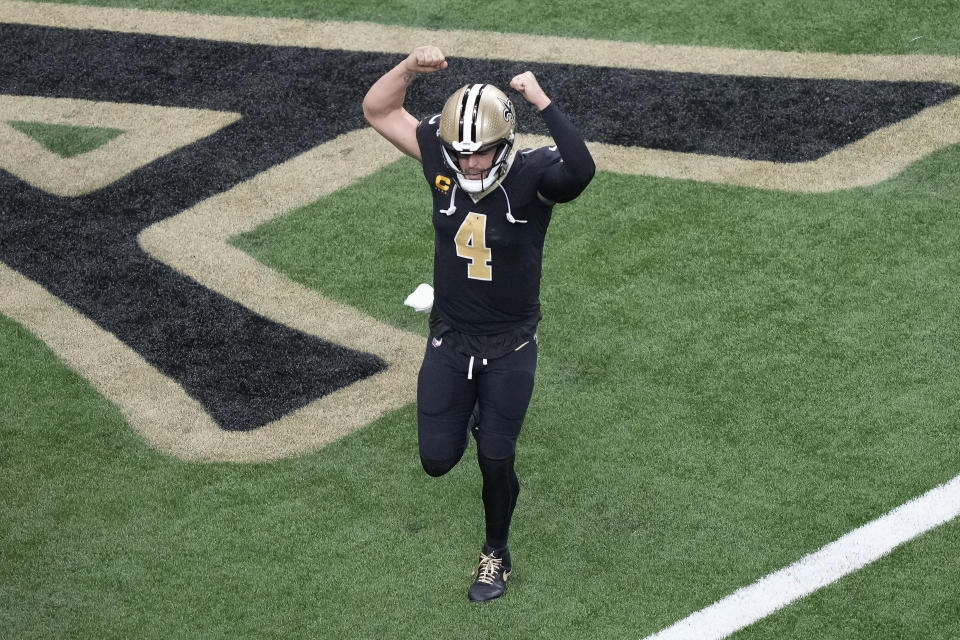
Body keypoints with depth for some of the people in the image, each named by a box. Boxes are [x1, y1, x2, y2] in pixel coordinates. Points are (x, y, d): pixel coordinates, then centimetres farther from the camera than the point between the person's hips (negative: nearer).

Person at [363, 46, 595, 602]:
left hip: (510, 350, -3)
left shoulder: (533, 175, -21)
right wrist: (411, 67, -22)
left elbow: (581, 170, -44)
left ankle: (497, 554, 35)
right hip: (449, 342, 3)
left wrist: (543, 103, -44)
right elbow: (378, 110, -5)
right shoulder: (441, 160, -11)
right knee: (437, 460, 7)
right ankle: (468, 414, 43)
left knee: (496, 463, 8)